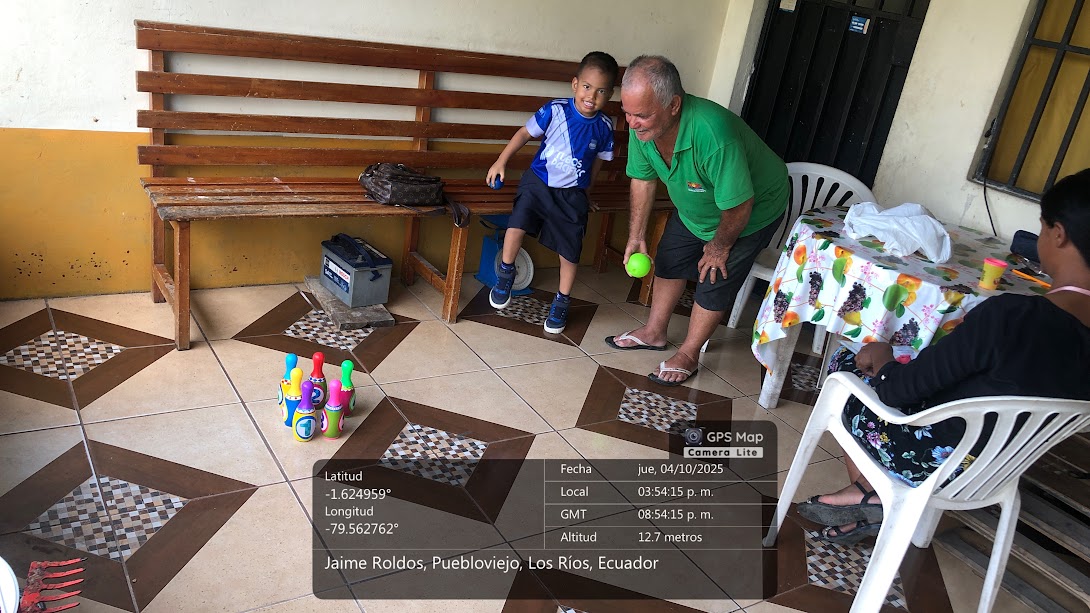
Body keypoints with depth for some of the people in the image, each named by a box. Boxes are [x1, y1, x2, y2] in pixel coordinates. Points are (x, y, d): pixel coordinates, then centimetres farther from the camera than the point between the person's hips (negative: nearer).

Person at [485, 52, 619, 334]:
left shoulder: (604, 127, -6)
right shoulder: (555, 110, -13)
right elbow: (525, 132, -2)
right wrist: (501, 162, -3)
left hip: (572, 195, 1)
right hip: (538, 182, -1)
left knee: (570, 252, 5)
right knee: (516, 225, -21)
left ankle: (562, 303, 26)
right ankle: (505, 275, 7)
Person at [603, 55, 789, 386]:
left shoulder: (713, 134, -47)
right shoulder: (643, 125, -24)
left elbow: (738, 205, -35)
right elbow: (643, 179, -6)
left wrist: (720, 246, -17)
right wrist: (636, 236, -4)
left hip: (753, 210, -6)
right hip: (692, 208, 7)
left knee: (714, 281, -1)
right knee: (669, 262, 14)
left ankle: (687, 355, 18)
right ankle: (654, 333, 35)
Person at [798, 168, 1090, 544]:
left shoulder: (1008, 315, -31)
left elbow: (898, 387, -22)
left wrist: (880, 358, 0)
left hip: (937, 463, -7)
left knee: (845, 368, 14)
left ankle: (866, 493, 20)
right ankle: (867, 497, 17)